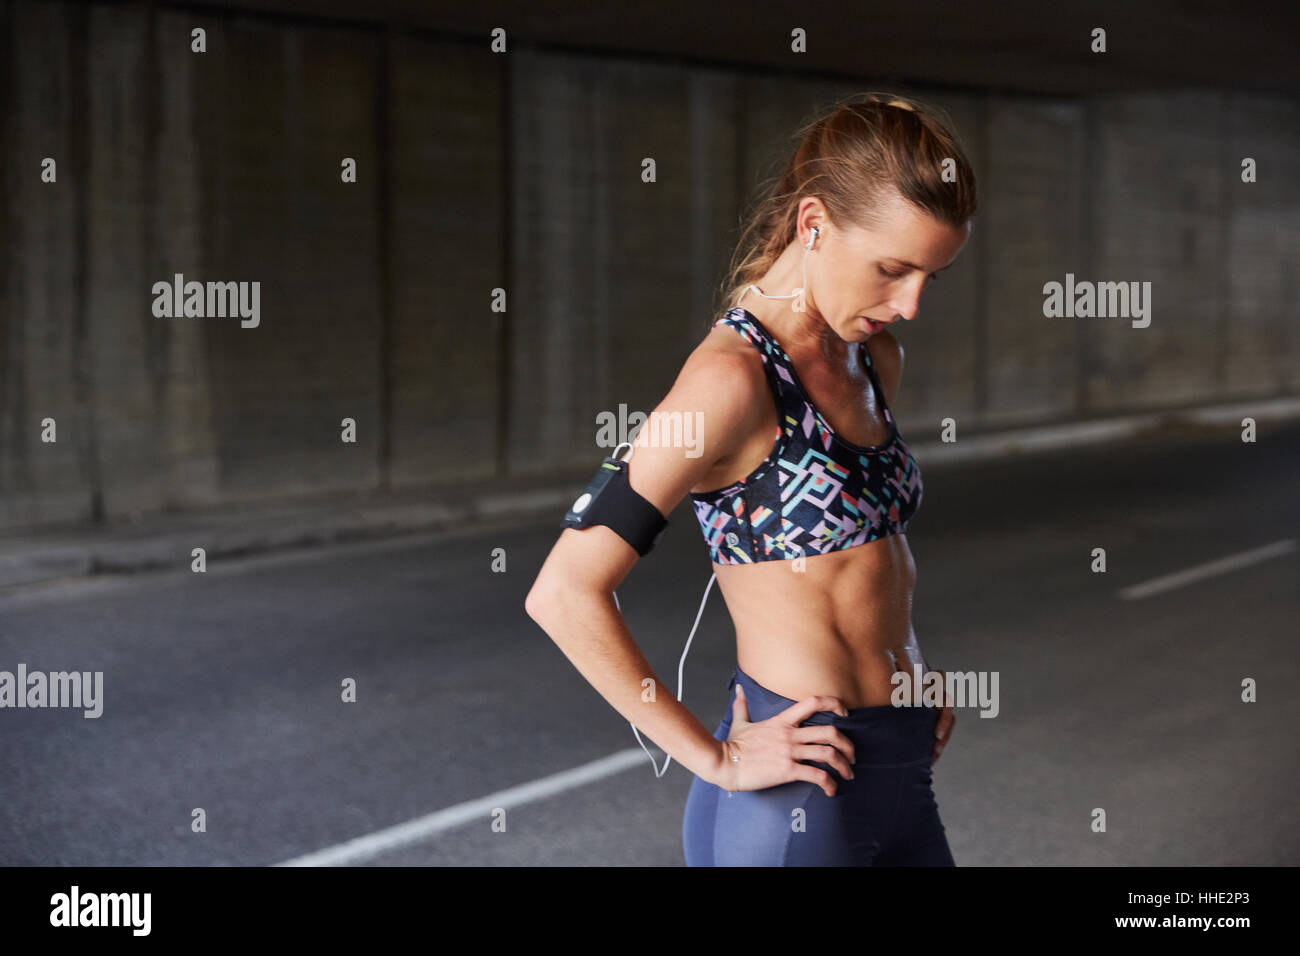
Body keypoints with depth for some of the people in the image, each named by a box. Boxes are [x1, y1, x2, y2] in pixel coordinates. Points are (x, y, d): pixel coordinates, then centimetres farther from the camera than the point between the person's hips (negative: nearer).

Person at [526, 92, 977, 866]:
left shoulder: (875, 360, 8)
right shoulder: (733, 377, -17)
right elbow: (566, 595, -20)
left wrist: (911, 671, 11)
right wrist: (717, 759, -15)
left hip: (900, 773, 8)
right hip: (791, 799, -8)